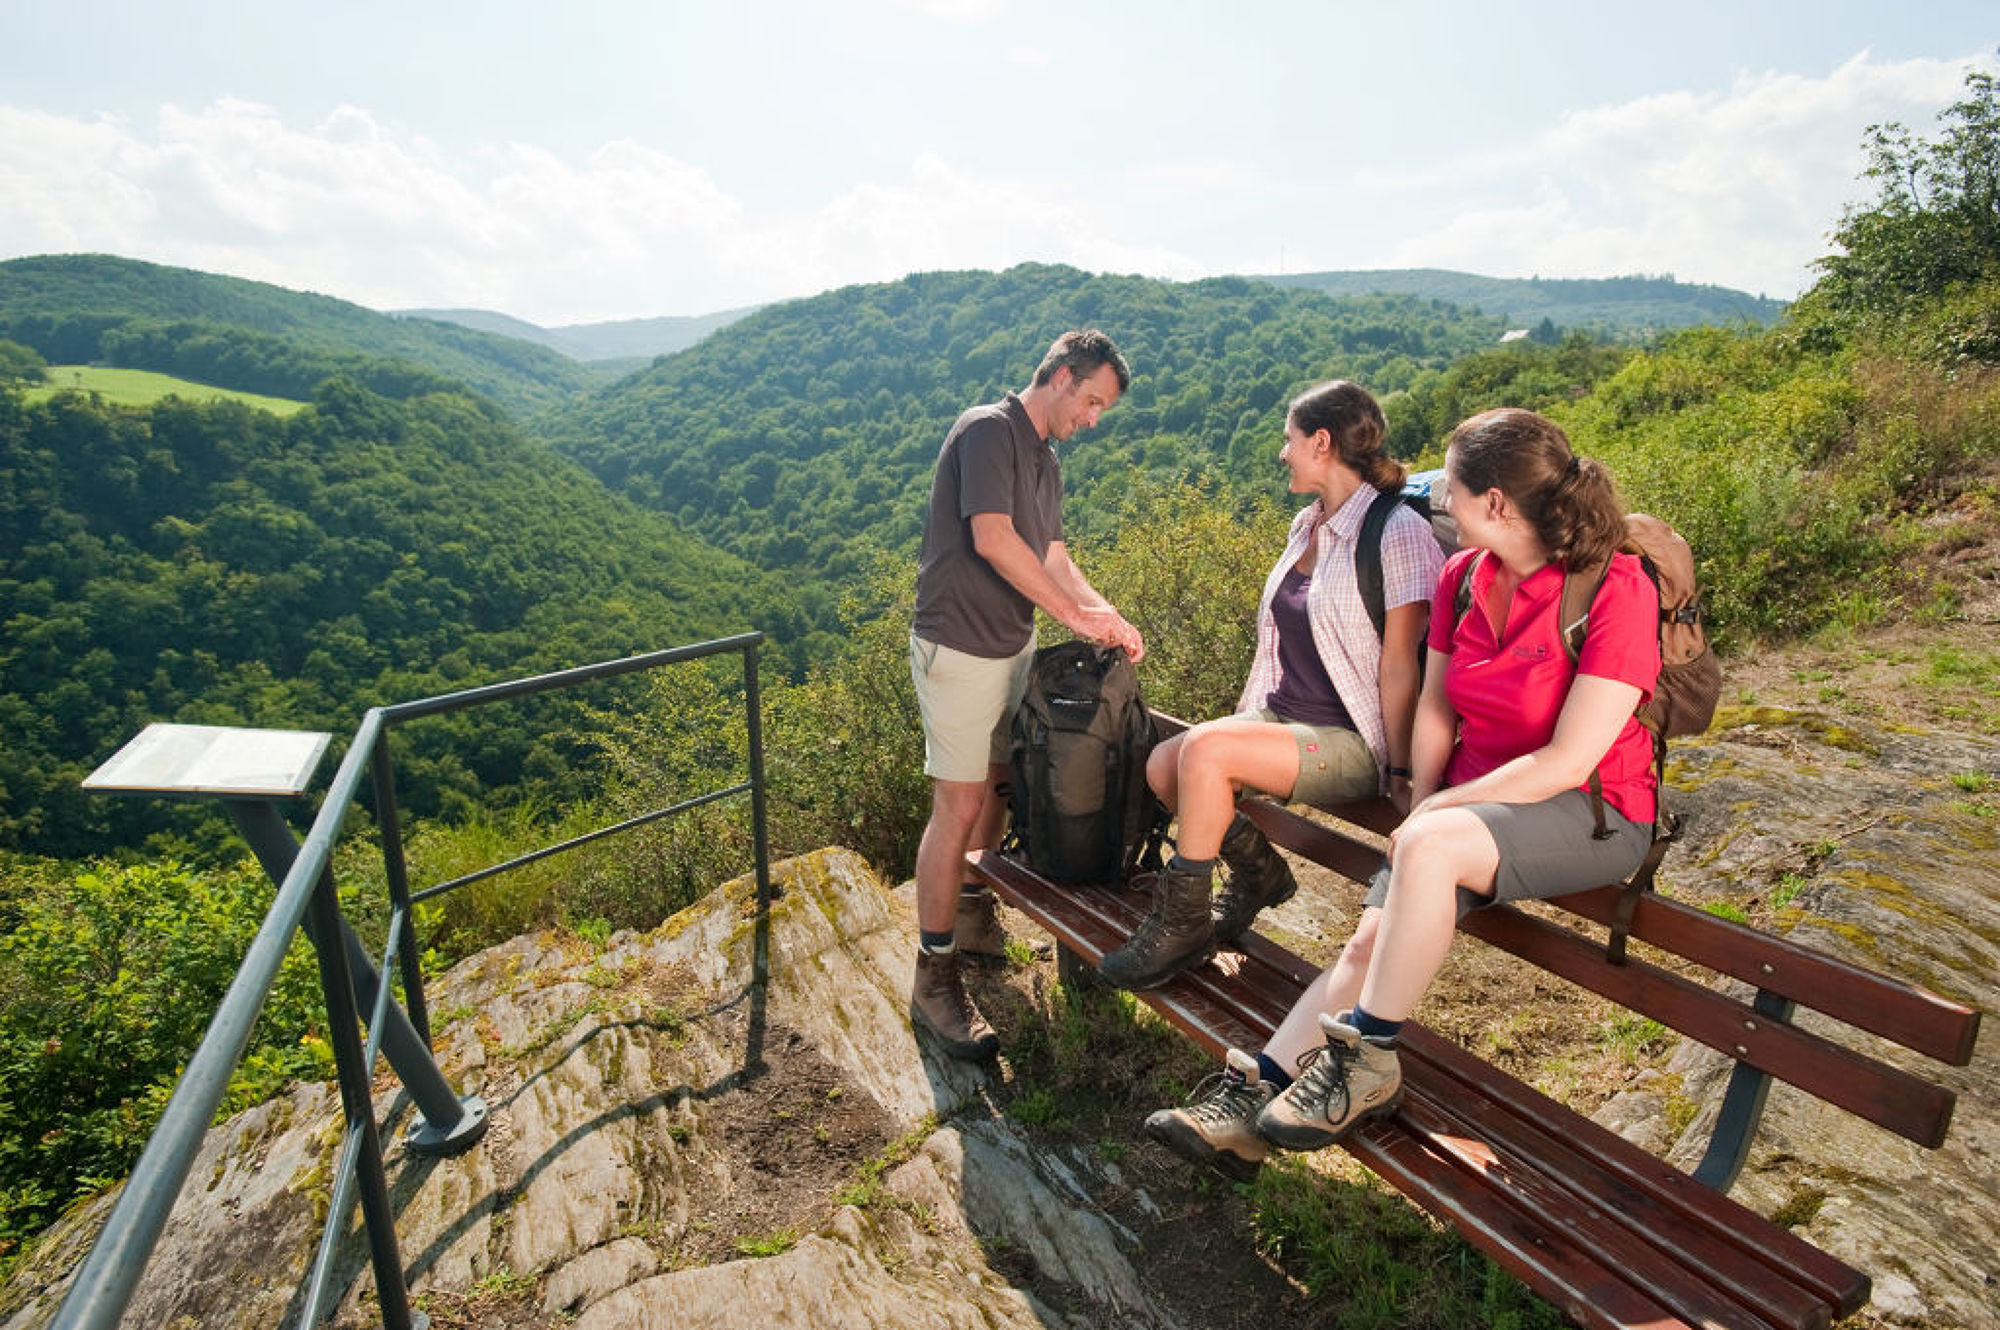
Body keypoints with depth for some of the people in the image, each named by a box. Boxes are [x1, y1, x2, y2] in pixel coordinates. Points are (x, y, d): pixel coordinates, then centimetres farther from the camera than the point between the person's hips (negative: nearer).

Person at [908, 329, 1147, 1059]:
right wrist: (1075, 614, -20)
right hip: (958, 648, -9)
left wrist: (1106, 615, -4)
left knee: (997, 787, 17)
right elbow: (992, 539, -25)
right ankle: (934, 978, 6)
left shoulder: (1045, 461, 16)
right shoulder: (989, 430, -13)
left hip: (1013, 645, 9)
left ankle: (974, 916, 37)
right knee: (958, 807, -6)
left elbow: (1053, 559, 12)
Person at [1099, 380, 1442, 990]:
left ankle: (1183, 925, -11)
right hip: (1280, 714, 8)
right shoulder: (1307, 525, 12)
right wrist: (1243, 715, 15)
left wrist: (1400, 773, -13)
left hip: (1352, 741, -8)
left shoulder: (1399, 534, -13)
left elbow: (1399, 669, -15)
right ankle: (1258, 871, 11)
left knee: (1204, 749, -29)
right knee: (1162, 764, -14)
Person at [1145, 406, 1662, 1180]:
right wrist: (1422, 803, -3)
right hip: (1473, 803, 6)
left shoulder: (1616, 589, -16)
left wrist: (1434, 812, -18)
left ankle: (1367, 1064, -20)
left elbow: (1569, 760, -20)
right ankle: (1247, 1103, -13)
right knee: (1370, 939, -14)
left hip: (1591, 816, -6)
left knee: (1429, 846, -35)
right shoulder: (1462, 575, 4)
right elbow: (1435, 705, 10)